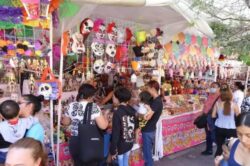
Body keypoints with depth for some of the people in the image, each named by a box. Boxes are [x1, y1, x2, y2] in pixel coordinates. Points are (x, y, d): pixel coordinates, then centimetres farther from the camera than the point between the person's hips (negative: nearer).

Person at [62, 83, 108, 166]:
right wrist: (105, 119, 0)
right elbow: (103, 126, -19)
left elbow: (65, 122, 10)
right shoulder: (94, 107, -15)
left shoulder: (71, 106, -3)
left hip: (75, 142, 4)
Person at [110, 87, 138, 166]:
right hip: (130, 143, 6)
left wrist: (113, 150, -13)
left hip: (121, 145, -6)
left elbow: (115, 133, -20)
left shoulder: (117, 113, -22)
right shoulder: (132, 110, -1)